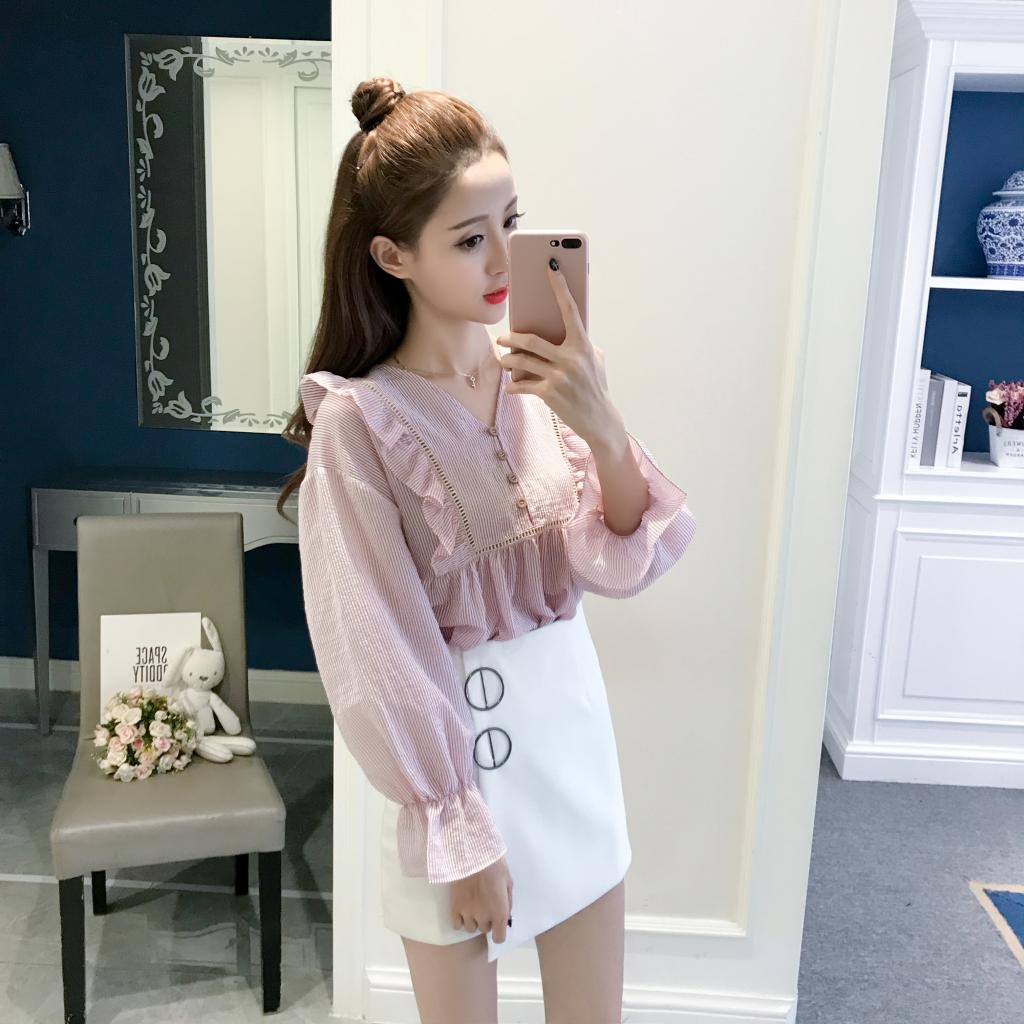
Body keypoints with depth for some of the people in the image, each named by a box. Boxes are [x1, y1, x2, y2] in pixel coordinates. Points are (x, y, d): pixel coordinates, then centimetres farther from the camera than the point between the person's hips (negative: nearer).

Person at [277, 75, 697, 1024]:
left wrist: (603, 429, -25)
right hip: (454, 733, -4)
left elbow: (624, 565, -8)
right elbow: (379, 657, -15)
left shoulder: (541, 374, -5)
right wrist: (457, 831, -11)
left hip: (571, 709, 5)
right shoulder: (358, 420, -18)